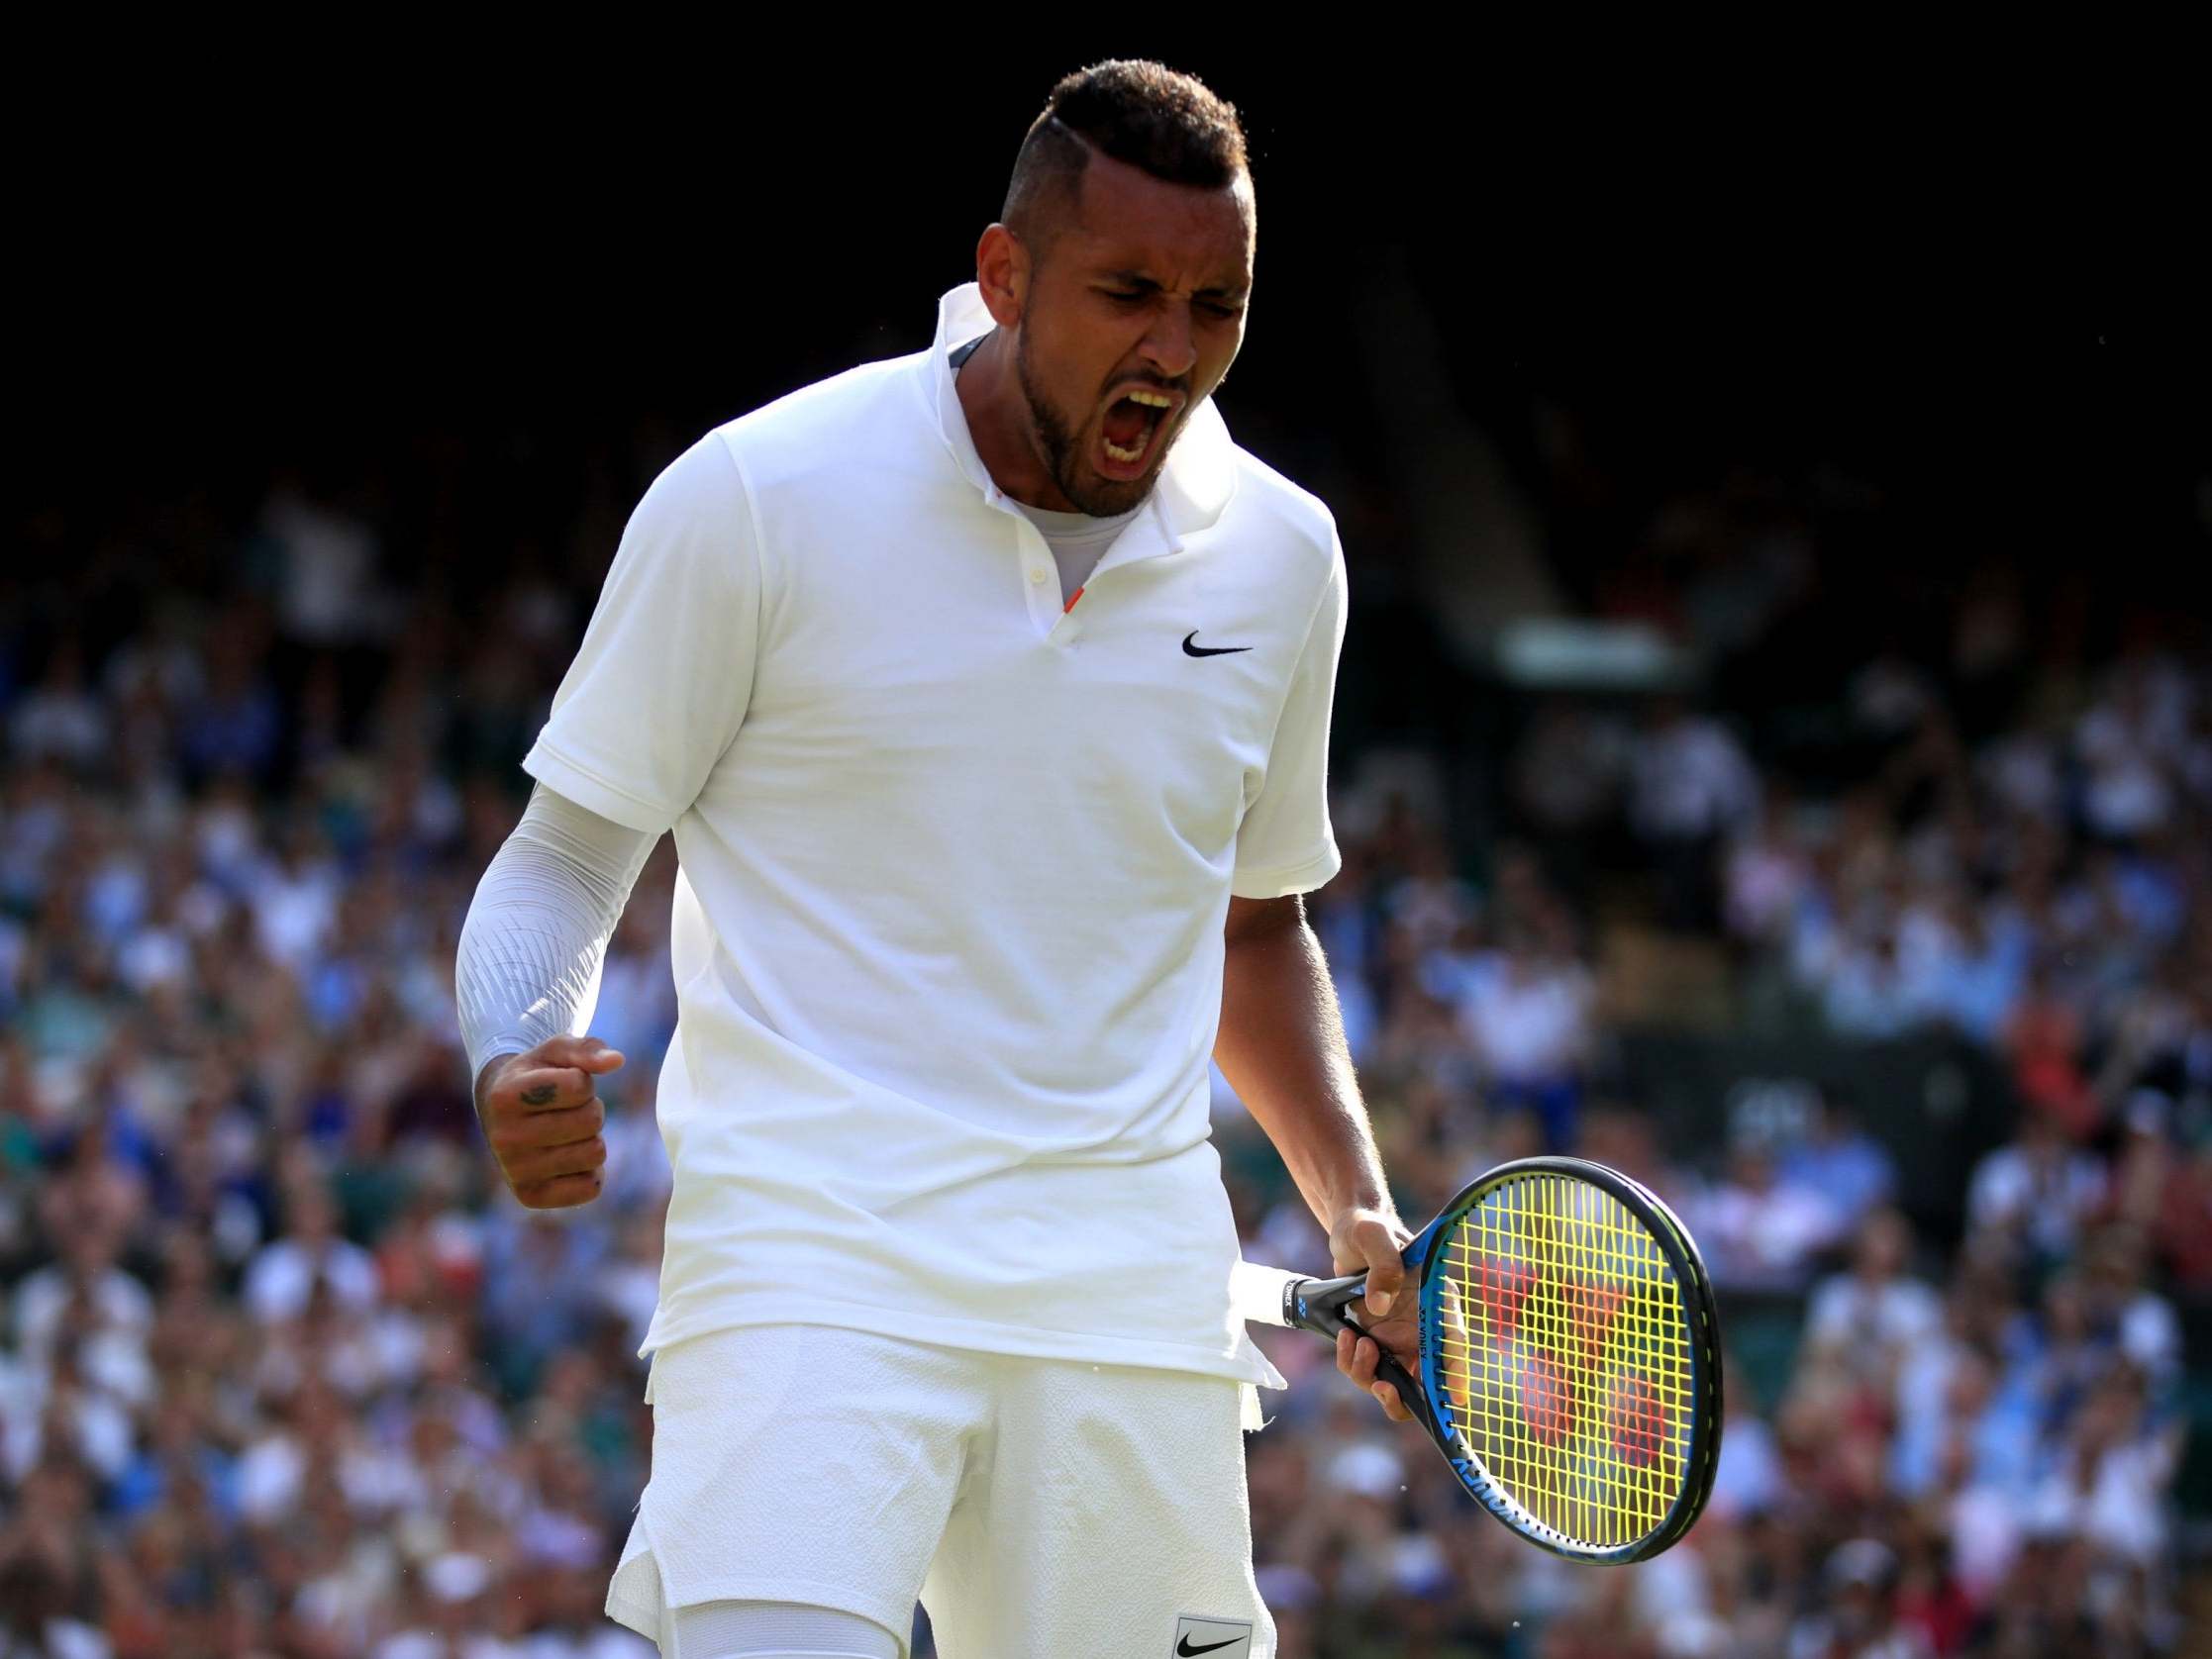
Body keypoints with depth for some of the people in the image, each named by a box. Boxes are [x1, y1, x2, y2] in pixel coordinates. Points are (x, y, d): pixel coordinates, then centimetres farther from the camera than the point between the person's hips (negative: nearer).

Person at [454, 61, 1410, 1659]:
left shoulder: (1281, 555, 9)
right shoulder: (755, 496, -5)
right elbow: (567, 855, 3)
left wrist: (1360, 1210, 12)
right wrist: (520, 1065, -18)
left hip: (1131, 1286, 4)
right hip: (812, 1245, -4)